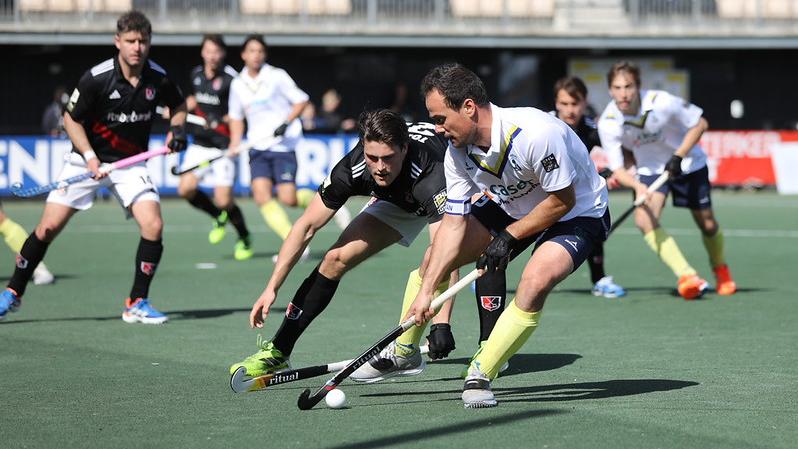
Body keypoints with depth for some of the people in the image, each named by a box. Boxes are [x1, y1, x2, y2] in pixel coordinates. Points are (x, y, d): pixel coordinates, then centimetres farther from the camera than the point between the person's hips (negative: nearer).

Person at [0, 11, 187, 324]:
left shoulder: (158, 78, -10)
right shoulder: (96, 78, -19)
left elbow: (178, 105, 12)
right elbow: (71, 119, -7)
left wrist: (177, 130, -8)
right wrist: (90, 156, -18)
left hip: (130, 163, 2)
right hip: (87, 160, -2)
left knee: (153, 226, -16)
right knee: (48, 227, -4)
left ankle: (137, 303, -2)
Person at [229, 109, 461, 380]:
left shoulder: (430, 176, -45)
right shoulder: (352, 169, -32)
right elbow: (307, 226, -20)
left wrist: (442, 323, -62)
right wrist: (272, 288, -25)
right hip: (397, 199, 4)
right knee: (337, 258, -6)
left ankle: (405, 353, -16)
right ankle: (278, 352, 5)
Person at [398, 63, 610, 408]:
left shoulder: (534, 133, -36)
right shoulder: (457, 151, -15)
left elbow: (563, 200, -25)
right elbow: (453, 223, -9)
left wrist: (510, 236, -19)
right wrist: (427, 290, -15)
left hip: (577, 213, -7)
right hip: (511, 205, 7)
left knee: (534, 283, -32)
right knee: (437, 255, 1)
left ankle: (480, 375, -17)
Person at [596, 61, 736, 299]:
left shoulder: (661, 102, -30)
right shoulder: (607, 123, -23)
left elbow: (700, 123, -15)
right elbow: (617, 168, -20)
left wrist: (678, 156, -24)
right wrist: (636, 186, -41)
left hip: (688, 162, -1)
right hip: (650, 169, 1)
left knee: (707, 224, 5)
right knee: (644, 219, -24)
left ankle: (721, 270, 36)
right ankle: (686, 275, -22)